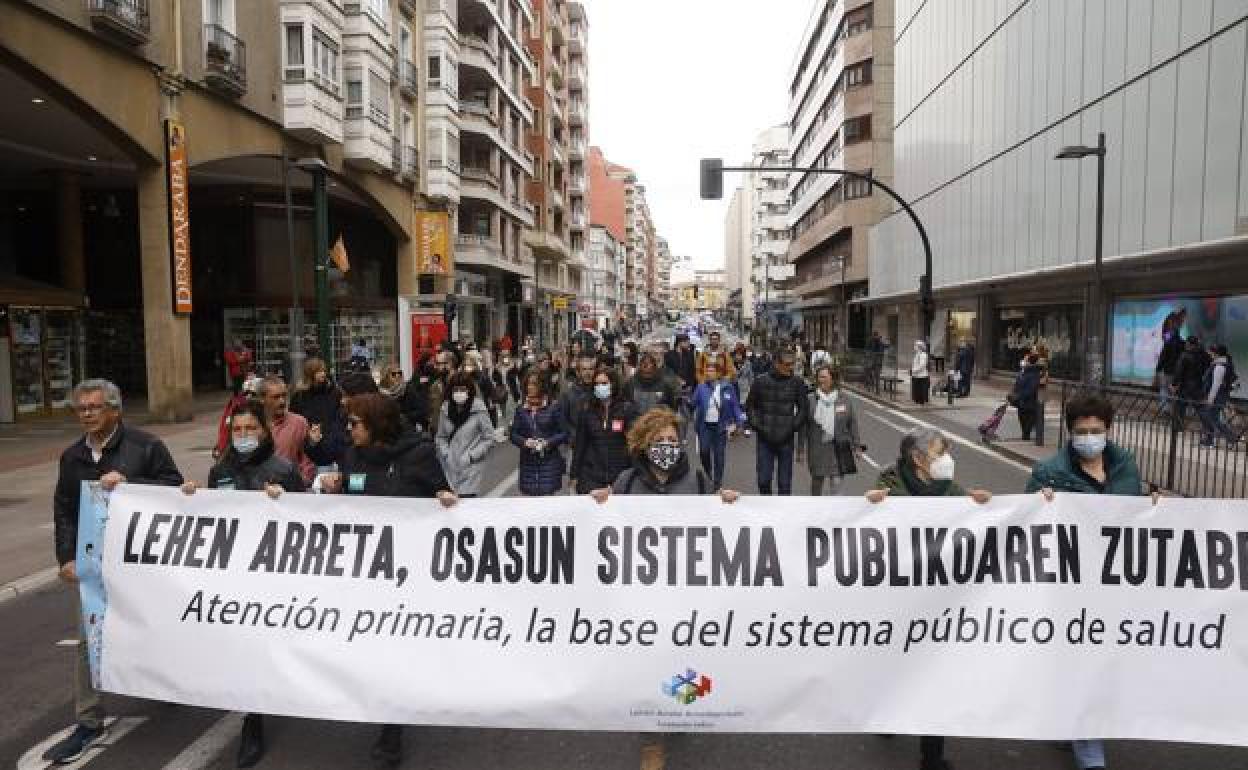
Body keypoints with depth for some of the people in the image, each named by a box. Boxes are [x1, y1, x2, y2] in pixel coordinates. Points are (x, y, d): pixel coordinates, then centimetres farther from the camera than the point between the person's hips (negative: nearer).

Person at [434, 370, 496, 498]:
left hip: (470, 469, -4)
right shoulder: (446, 410, 2)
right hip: (450, 468, 4)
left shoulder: (479, 411, -11)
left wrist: (471, 456, -12)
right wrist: (445, 454, -4)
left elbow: (489, 438, -7)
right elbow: (441, 436, 12)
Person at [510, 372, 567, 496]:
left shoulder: (553, 407, -2)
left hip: (549, 460, -3)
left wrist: (548, 442, -16)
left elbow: (563, 433, -1)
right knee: (532, 494, 5)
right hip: (528, 462, 3)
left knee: (548, 493, -7)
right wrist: (525, 441, -11)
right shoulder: (521, 409, 6)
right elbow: (513, 434, 8)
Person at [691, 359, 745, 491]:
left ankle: (717, 483, 18)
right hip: (705, 426, 0)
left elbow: (735, 406, 1)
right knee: (704, 452, -7)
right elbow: (693, 404, 1)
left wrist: (737, 422, -8)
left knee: (719, 455, 5)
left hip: (721, 426, 0)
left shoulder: (727, 387, -4)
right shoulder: (702, 388, -3)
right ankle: (707, 475, 24)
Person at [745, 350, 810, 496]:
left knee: (785, 482, 7)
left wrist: (792, 428, -3)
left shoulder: (797, 384, -1)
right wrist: (758, 426, -2)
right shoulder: (761, 382, -1)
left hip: (786, 440, 0)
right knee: (763, 480, 4)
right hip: (764, 440, 0)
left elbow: (804, 409, 7)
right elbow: (750, 406, 8)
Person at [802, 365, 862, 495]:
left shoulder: (844, 399, 2)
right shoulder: (811, 400, -1)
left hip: (838, 450, -1)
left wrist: (857, 445, 3)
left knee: (836, 482, -5)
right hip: (817, 449, 1)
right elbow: (803, 426, 1)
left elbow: (853, 423, 6)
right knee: (816, 480, 14)